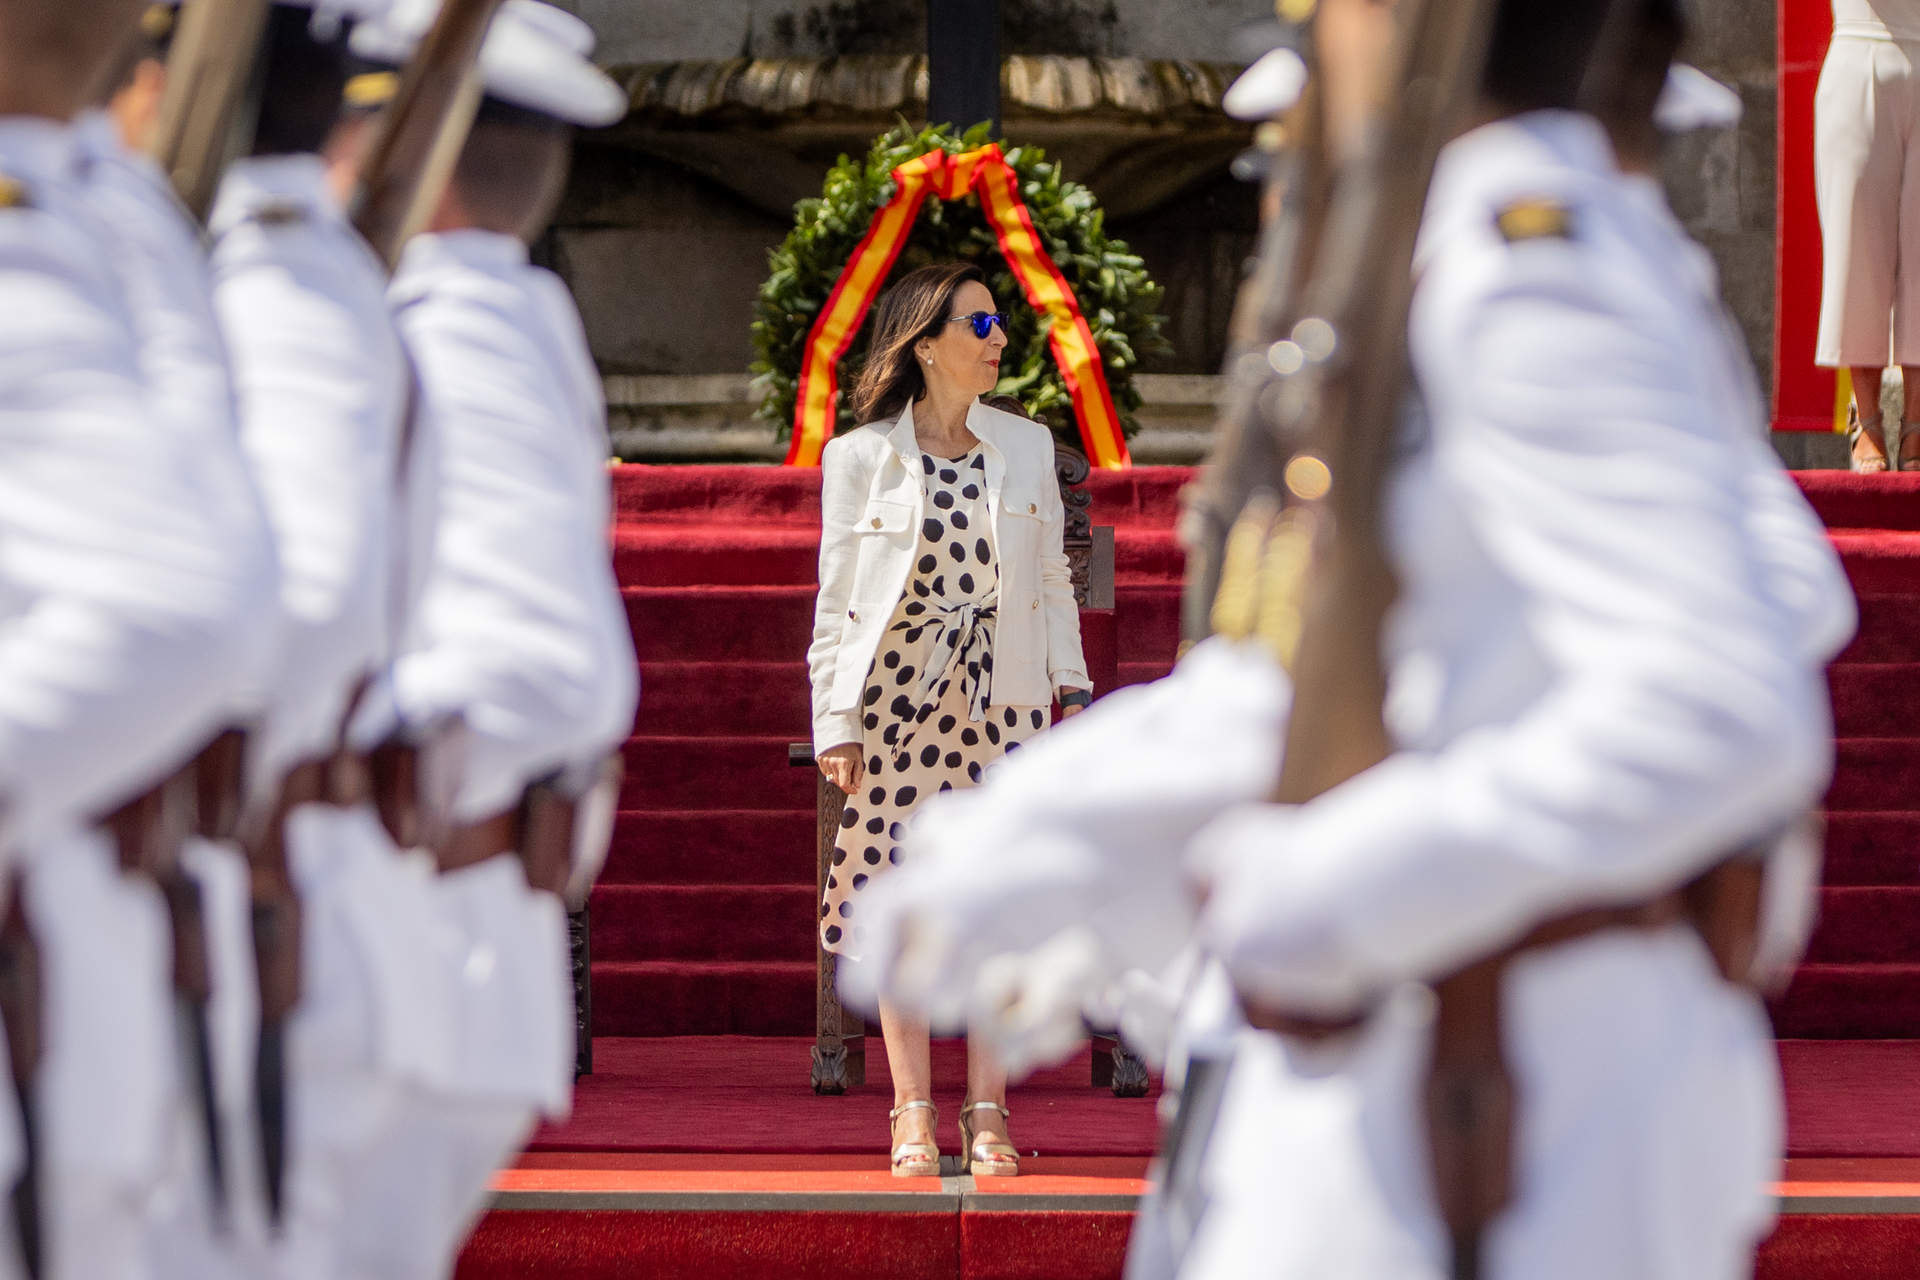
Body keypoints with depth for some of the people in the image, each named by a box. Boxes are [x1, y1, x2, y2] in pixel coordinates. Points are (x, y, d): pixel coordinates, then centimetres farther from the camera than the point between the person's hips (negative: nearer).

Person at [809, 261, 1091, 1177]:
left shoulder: (1026, 449, 9)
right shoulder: (860, 460, 0)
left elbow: (1052, 582, 13)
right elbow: (837, 601, 1)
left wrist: (1071, 690, 9)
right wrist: (836, 721, -3)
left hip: (1003, 702, 2)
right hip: (900, 699, -2)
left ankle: (987, 1111, 6)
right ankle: (913, 1111, 7)